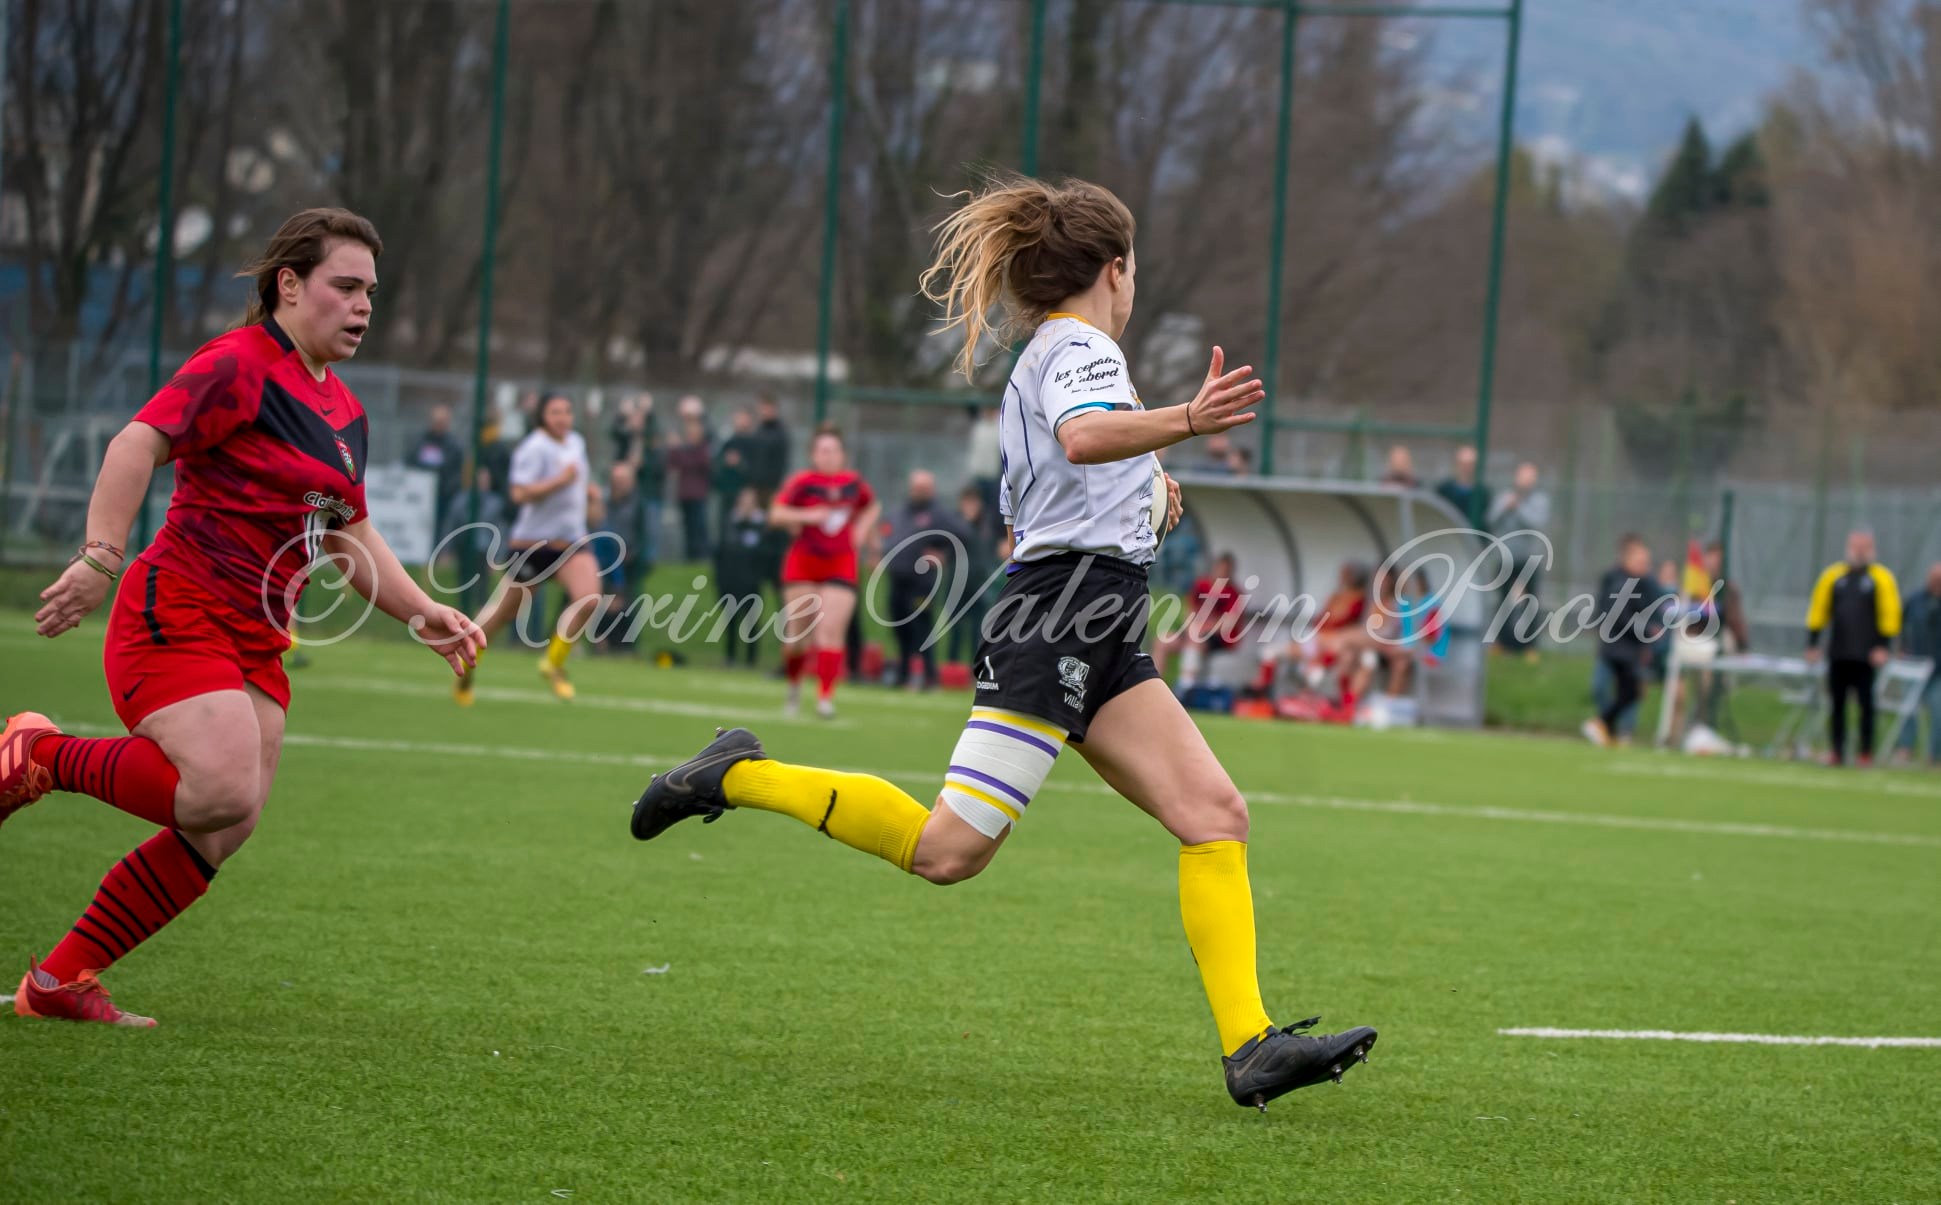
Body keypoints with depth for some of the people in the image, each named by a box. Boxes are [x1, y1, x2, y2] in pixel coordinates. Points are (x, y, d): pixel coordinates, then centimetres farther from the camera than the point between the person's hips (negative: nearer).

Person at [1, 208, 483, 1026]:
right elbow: (139, 444, -20)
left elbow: (348, 535, 29)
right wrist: (99, 558, -32)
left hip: (255, 643, 8)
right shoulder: (238, 367, -9)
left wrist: (420, 612, 19)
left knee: (222, 834, -3)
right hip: (177, 611, -8)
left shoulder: (345, 413, 18)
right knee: (223, 791, -27)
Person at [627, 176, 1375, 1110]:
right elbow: (1083, 435, -30)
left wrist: (1138, 495, 35)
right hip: (1062, 616, -10)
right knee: (947, 850, -13)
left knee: (1215, 814, -3)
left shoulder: (1039, 363, 25)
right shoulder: (1082, 348, -5)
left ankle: (1249, 1047, -11)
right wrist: (1185, 423, -45)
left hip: (1099, 645, 10)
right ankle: (743, 777, 2)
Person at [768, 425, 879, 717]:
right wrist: (806, 516, -27)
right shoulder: (802, 482, -8)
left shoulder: (854, 482, 2)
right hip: (803, 564, -1)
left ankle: (825, 697, -13)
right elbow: (776, 513, -13)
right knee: (798, 633, 4)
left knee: (831, 630, -13)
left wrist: (862, 528, 4)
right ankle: (794, 685, 31)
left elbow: (872, 506, 22)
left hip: (841, 565, 1)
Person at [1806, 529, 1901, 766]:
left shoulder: (1882, 578, 2)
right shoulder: (1833, 576, 10)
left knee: (1866, 704, -3)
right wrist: (1812, 643, 7)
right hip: (1837, 655, 3)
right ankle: (1836, 752, 9)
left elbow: (1891, 614, -3)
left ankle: (1866, 754, 1)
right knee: (1836, 704, 4)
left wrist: (1883, 646, -11)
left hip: (1866, 656, -3)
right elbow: (1818, 610, 12)